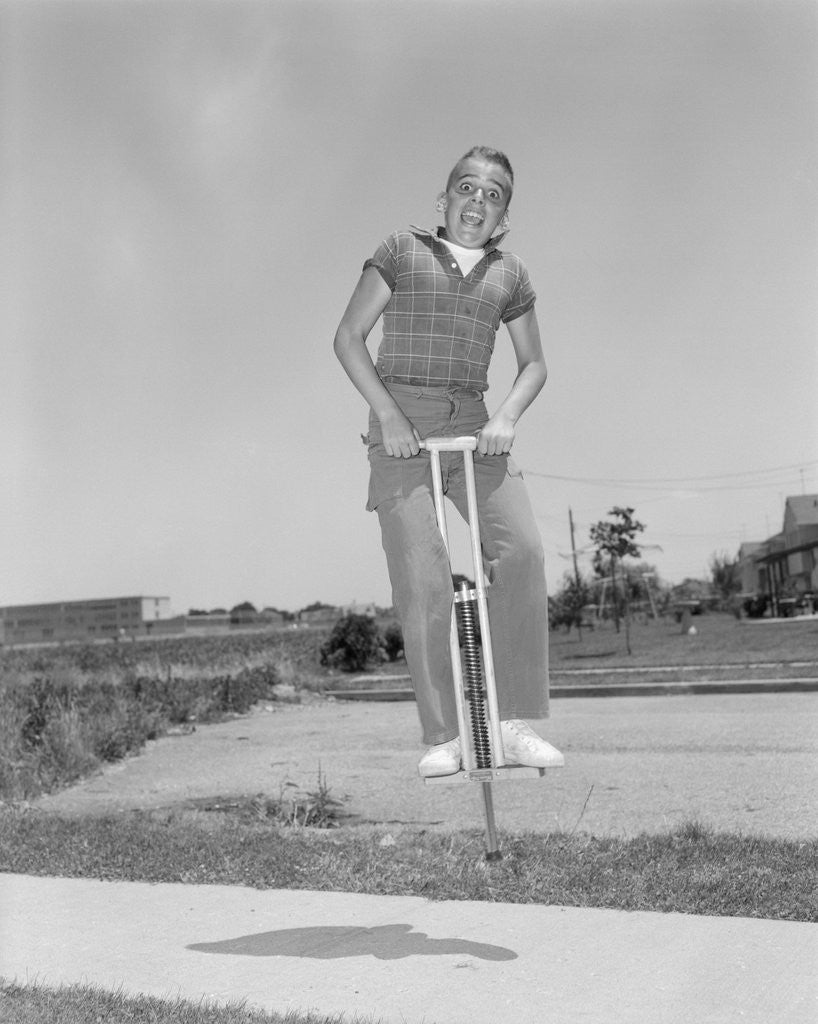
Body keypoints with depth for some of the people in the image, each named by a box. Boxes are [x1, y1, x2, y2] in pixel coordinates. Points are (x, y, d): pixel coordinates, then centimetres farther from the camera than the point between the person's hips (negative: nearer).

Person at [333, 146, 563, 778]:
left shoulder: (509, 275, 15)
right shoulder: (403, 252, 7)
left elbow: (534, 363, 19)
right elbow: (349, 337, 4)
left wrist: (508, 415, -3)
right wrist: (388, 413, -10)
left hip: (474, 427, 3)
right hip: (403, 428, -2)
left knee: (520, 548, -21)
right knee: (422, 577, -15)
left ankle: (516, 725, -18)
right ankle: (444, 736, -9)